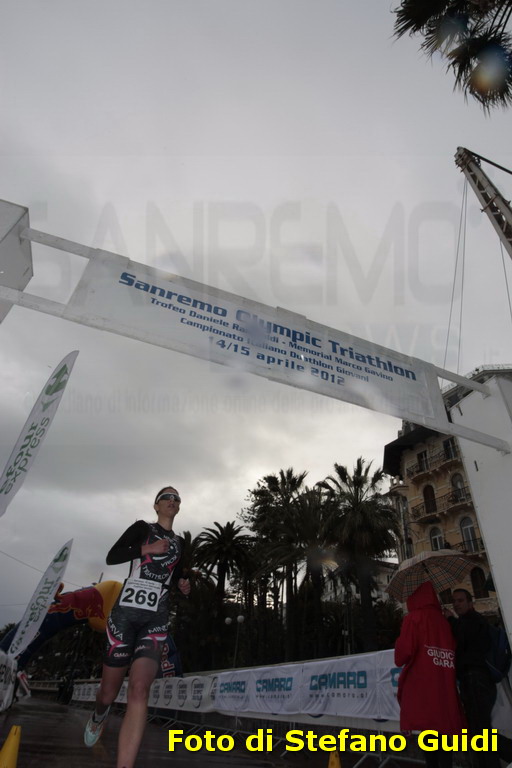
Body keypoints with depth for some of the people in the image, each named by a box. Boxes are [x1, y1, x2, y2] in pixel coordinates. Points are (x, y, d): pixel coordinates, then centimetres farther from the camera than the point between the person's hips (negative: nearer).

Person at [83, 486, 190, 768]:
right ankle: (98, 716, 45)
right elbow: (111, 557, -6)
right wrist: (146, 549, -17)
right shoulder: (142, 528, 2)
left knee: (139, 690, -17)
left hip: (156, 619, 3)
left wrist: (183, 585, 7)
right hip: (126, 611, -2)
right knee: (109, 693, 9)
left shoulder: (179, 542, 14)